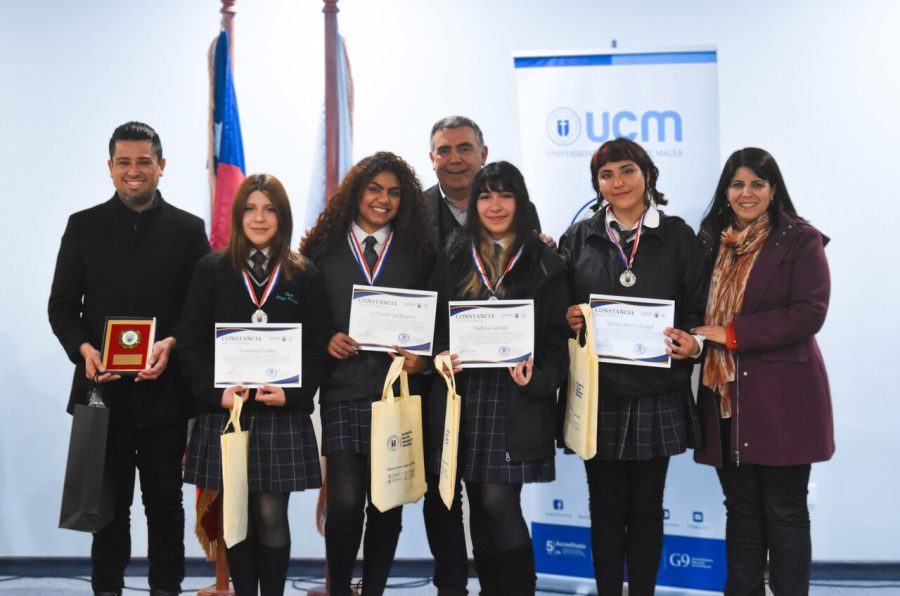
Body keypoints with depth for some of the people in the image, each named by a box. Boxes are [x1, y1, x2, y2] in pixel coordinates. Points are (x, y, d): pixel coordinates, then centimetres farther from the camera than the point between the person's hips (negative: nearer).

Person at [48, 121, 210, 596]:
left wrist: (172, 344, -15)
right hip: (102, 388, 1)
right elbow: (61, 305, 5)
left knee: (165, 501, 8)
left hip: (164, 391, 0)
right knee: (109, 502, 9)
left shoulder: (188, 230, 5)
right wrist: (83, 348, -13)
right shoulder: (83, 226, 7)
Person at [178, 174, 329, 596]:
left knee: (272, 516, 0)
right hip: (225, 412, 1)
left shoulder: (305, 276, 7)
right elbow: (192, 341, 1)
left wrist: (293, 394, -12)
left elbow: (316, 346, 3)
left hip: (282, 414, 0)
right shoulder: (212, 269, 6)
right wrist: (217, 393, -11)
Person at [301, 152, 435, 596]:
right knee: (344, 503, -6)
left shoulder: (419, 253, 10)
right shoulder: (324, 248, 8)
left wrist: (423, 358, -10)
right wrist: (325, 340, -11)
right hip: (342, 392, -1)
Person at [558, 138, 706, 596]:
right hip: (597, 393, 1)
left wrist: (691, 343, -15)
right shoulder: (578, 239, 8)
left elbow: (698, 309, 4)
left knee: (646, 506, 8)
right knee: (605, 507, 7)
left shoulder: (678, 237, 5)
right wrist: (568, 319, -12)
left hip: (656, 394, 0)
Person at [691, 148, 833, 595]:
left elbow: (809, 312, -13)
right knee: (741, 507, 11)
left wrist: (732, 334, -15)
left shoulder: (800, 240, -3)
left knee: (784, 511, 1)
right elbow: (699, 310, 16)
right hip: (726, 396, 5)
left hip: (781, 398, -5)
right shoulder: (712, 242, 12)